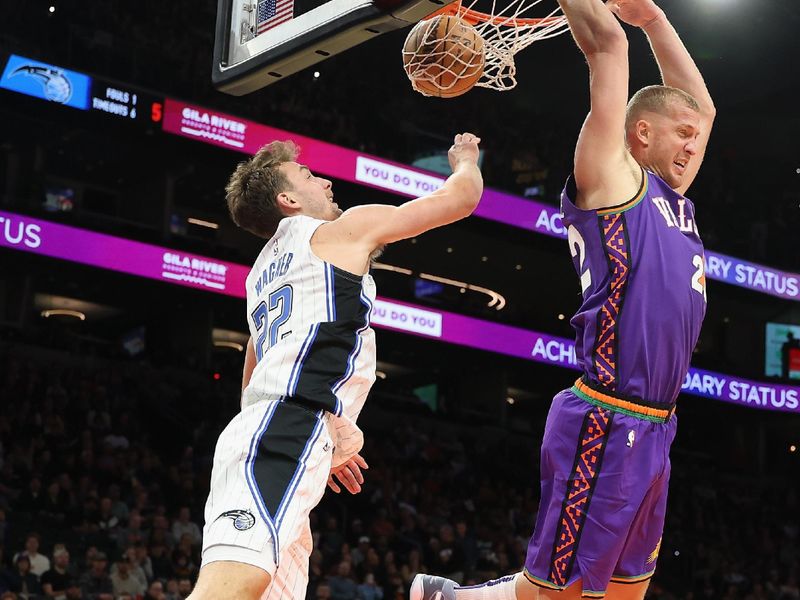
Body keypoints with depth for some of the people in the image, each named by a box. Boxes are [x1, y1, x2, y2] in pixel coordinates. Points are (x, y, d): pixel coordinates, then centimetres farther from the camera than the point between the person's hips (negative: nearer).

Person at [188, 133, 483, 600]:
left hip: (260, 436, 9)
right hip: (286, 434, -9)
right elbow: (460, 198, 16)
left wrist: (326, 446, 42)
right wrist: (466, 159, 38)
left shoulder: (264, 270, 33)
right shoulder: (345, 230, 10)